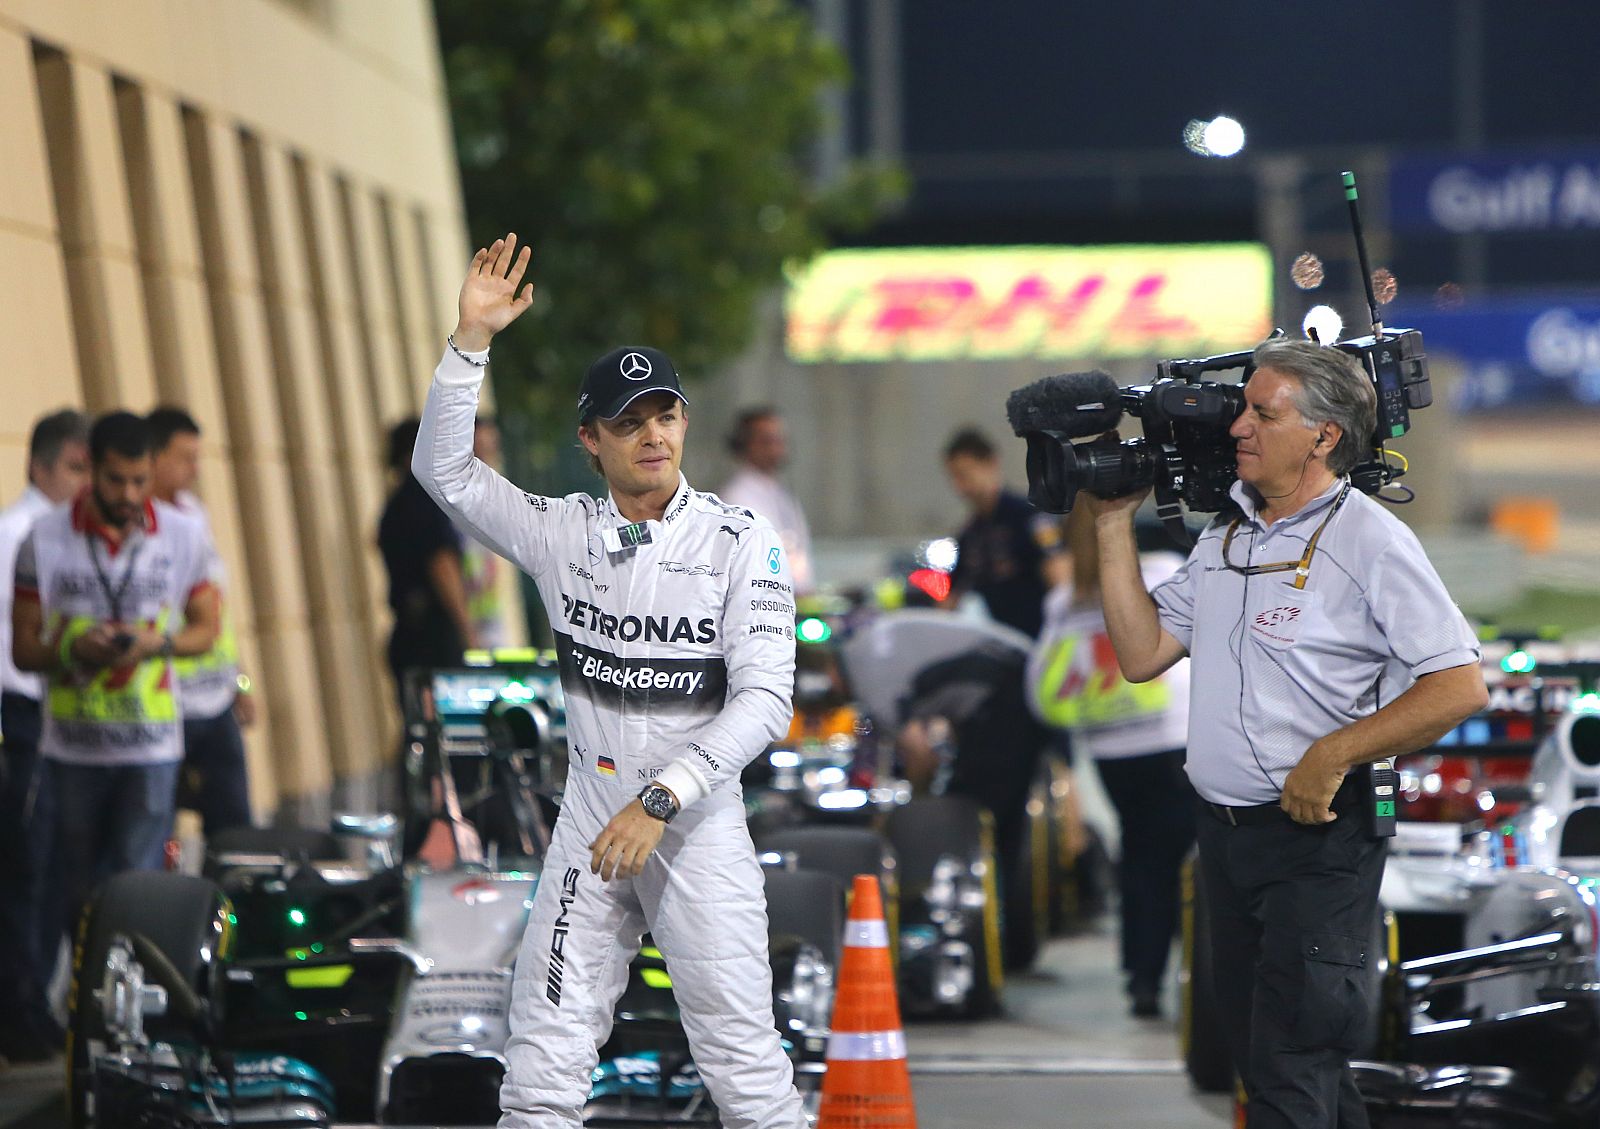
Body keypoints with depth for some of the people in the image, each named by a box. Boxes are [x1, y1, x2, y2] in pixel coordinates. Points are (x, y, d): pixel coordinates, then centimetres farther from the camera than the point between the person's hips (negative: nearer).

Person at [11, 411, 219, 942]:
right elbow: (23, 647, 2)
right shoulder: (46, 539, -1)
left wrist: (156, 643, -10)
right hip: (73, 746, 1)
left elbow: (205, 629, 11)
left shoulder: (183, 536, 3)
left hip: (151, 744, -1)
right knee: (81, 890, 8)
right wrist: (73, 648, -19)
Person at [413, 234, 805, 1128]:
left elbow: (765, 701, -14)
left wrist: (660, 800, -21)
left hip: (699, 822, -3)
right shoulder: (564, 533, 4)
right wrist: (473, 339, -11)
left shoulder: (741, 542, -7)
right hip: (591, 820, 3)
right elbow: (445, 470, -1)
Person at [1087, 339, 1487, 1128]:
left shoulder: (1367, 541, -12)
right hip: (1224, 828, 8)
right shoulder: (1225, 534, 12)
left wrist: (1330, 758, -21)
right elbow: (1142, 654, 9)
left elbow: (1460, 687, -17)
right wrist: (1114, 523, 4)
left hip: (1318, 833, -8)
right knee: (1251, 1037, 14)